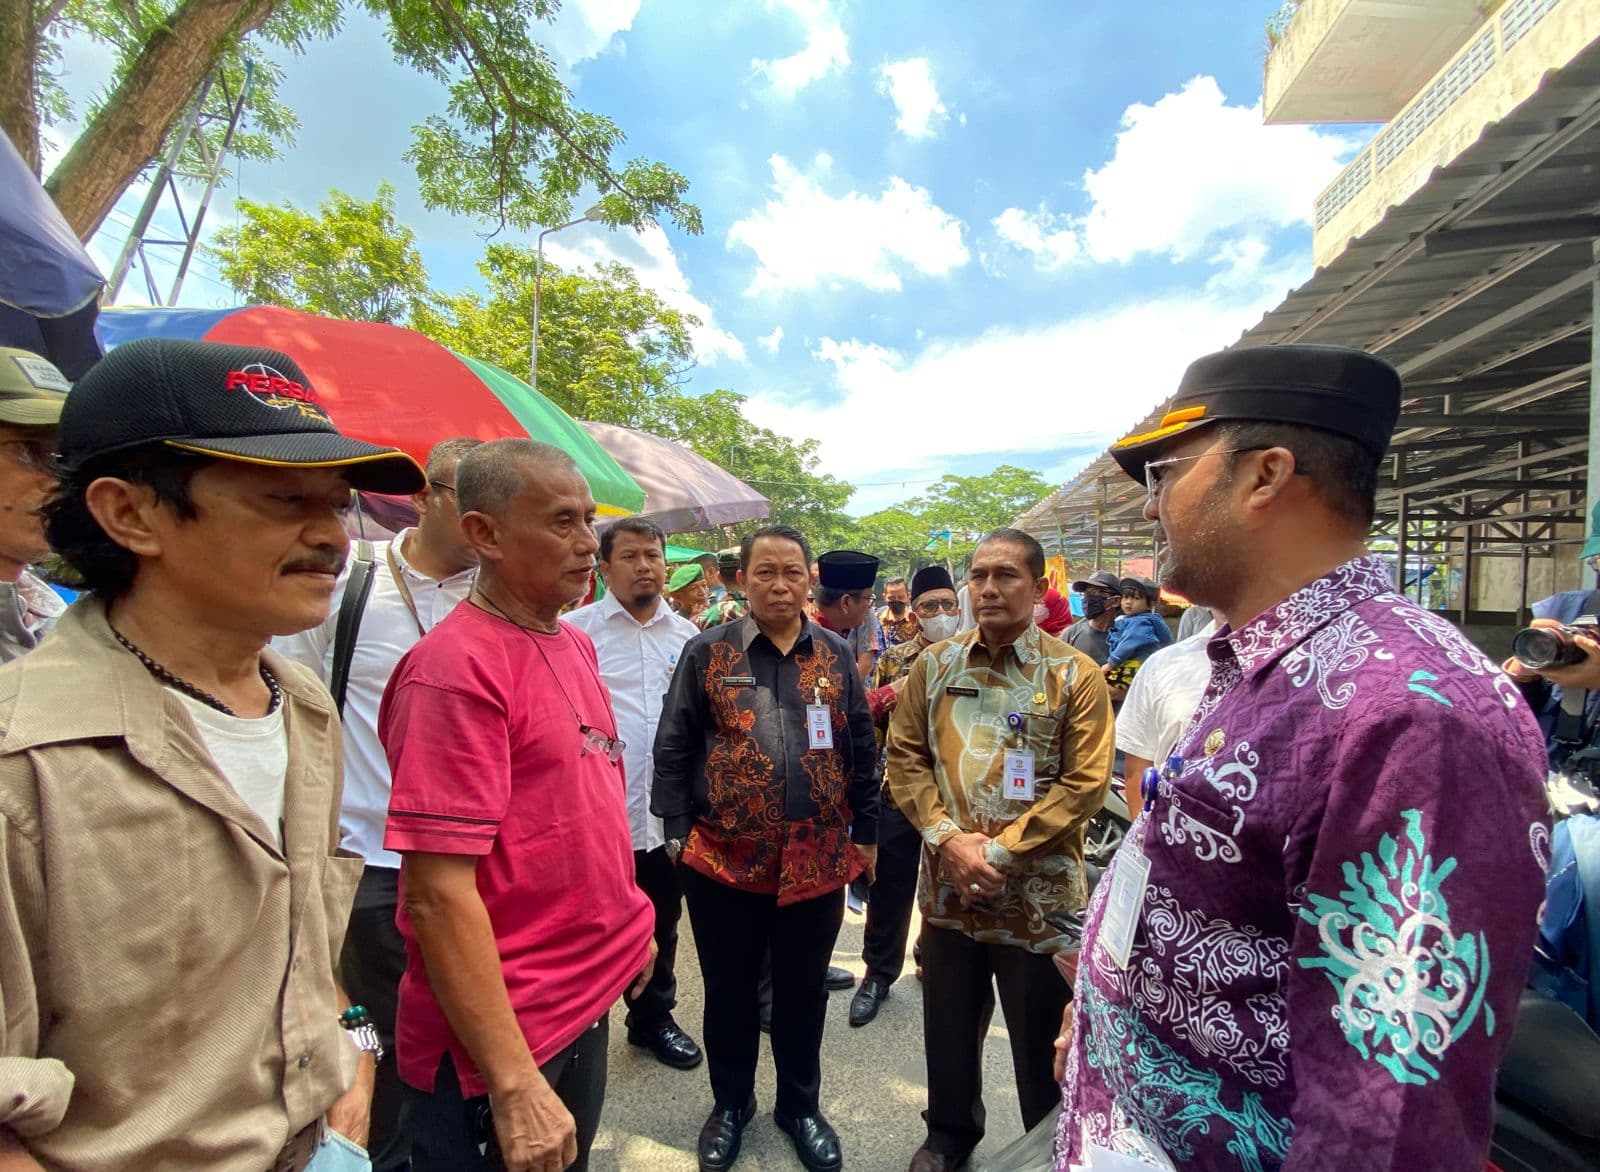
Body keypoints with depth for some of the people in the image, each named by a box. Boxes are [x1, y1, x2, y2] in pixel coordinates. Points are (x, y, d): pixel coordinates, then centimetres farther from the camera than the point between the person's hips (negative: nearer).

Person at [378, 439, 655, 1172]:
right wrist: (514, 1086, -21)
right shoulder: (456, 667, -23)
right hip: (501, 1038, -8)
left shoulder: (576, 644, 3)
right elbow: (438, 893, -25)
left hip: (588, 1001, 8)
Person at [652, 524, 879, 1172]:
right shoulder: (707, 651, -5)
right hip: (723, 857, -1)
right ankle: (731, 1102, 42)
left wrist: (866, 833, 7)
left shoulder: (835, 654, 2)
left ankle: (800, 1105, 42)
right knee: (728, 990, 17)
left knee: (804, 990, 18)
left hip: (818, 860, 2)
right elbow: (673, 749, -2)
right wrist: (678, 832, -5)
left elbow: (861, 750, 7)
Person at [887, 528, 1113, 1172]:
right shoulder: (933, 666, 1)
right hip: (948, 886, 3)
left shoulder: (1076, 676, -8)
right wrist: (947, 838, -12)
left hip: (1038, 893, -3)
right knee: (949, 1026, 22)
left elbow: (1085, 783, -12)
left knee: (1042, 1040, 15)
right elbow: (905, 758, 1)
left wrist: (1000, 850, -16)